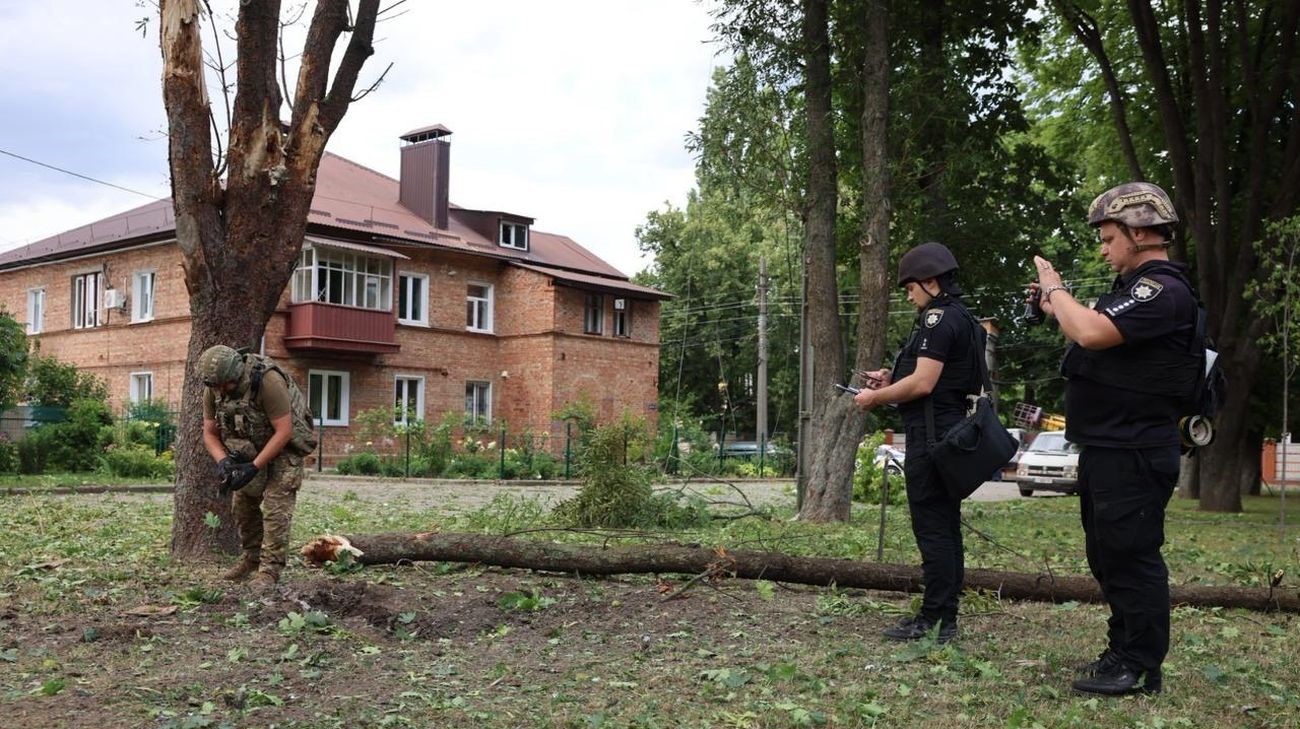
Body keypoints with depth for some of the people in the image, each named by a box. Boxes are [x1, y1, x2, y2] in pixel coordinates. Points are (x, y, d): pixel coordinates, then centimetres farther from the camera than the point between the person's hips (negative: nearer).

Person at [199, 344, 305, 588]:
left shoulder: (268, 381, -33)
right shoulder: (213, 390, -13)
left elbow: (284, 432, -31)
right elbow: (210, 433, -3)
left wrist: (254, 467, -31)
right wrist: (223, 461, -23)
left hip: (281, 450, -7)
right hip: (247, 453, 7)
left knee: (275, 509, -14)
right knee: (243, 508, 10)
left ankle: (270, 570, -11)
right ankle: (250, 560, 27)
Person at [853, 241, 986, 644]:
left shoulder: (939, 318, -13)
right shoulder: (961, 320, 19)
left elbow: (923, 384, -20)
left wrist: (877, 398, -7)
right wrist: (891, 381, 16)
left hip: (930, 437, -10)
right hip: (948, 434, 10)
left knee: (932, 527, -8)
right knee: (946, 527, 10)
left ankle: (932, 620, -4)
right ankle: (946, 619, 15)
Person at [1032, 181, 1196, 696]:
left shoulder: (1164, 290, -17)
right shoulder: (1133, 286, 17)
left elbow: (1093, 333, -29)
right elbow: (1095, 336, 24)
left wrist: (1056, 289, -12)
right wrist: (1056, 308, 11)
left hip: (1134, 454, -11)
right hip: (1105, 449, 11)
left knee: (1131, 557, -4)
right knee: (1107, 557, 17)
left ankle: (1142, 668, 5)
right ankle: (1121, 651, 28)